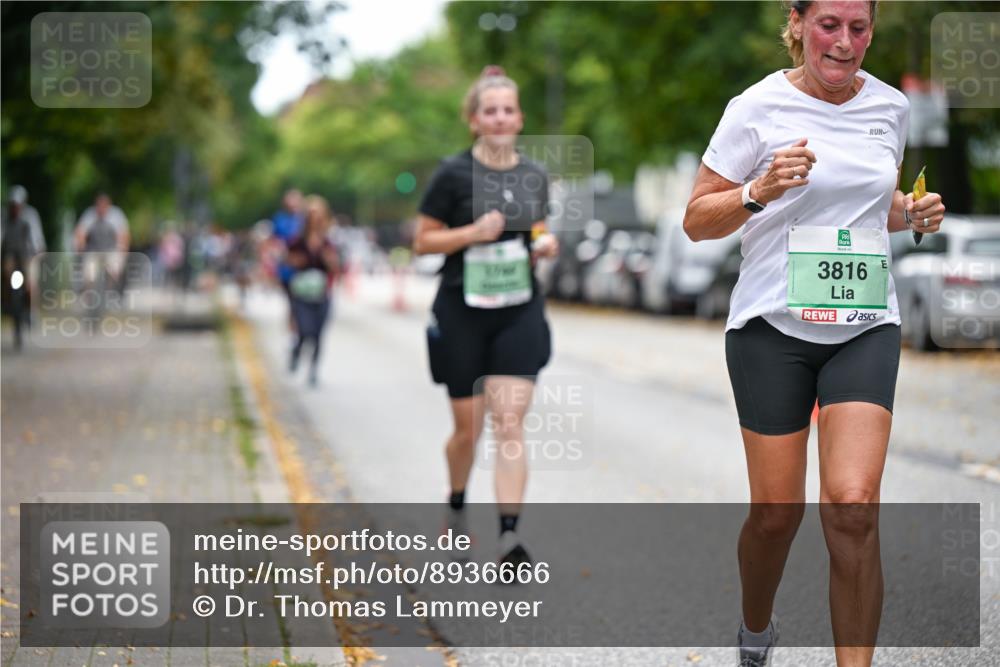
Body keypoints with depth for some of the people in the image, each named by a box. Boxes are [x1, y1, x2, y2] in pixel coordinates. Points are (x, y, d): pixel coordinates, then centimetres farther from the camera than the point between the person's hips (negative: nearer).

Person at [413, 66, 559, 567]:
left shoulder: (534, 176, 7)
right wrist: (473, 232, -17)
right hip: (462, 313, -2)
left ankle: (510, 535, -13)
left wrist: (546, 243, -1)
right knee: (467, 427, 8)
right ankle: (456, 506, 37)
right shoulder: (454, 174, -5)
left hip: (520, 313, 2)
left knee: (510, 423, -10)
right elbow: (422, 241, -3)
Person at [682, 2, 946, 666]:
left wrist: (914, 213, 2)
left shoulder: (891, 106, 6)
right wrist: (760, 191, -22)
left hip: (866, 326, 2)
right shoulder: (759, 106, -6)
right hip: (773, 326, -2)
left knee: (853, 505, -14)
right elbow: (697, 221, -4)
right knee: (777, 512, 2)